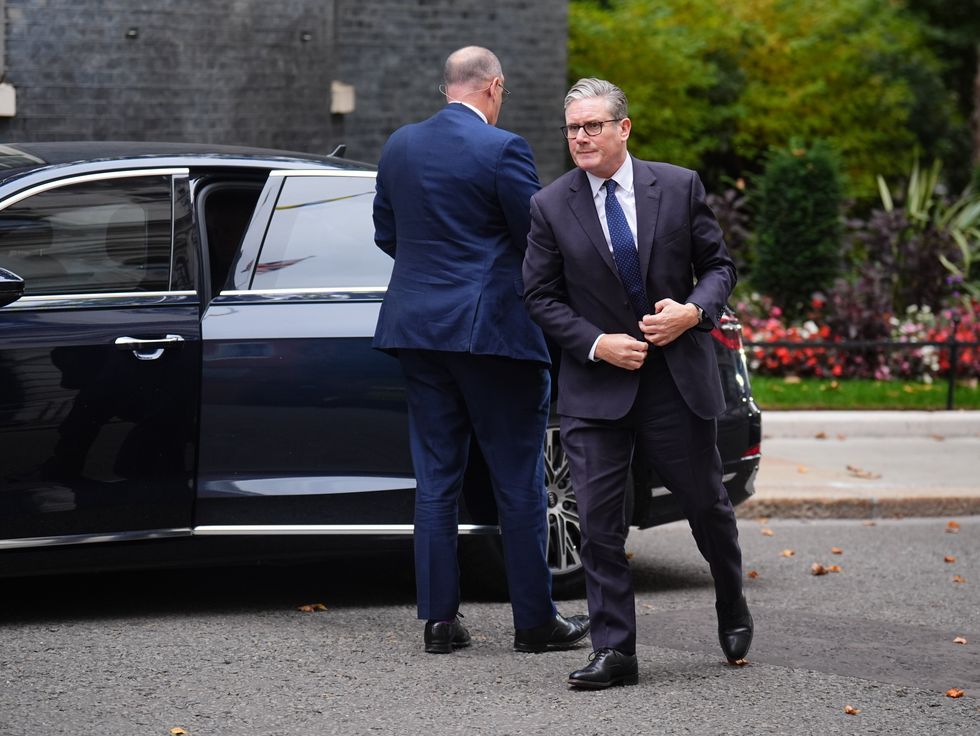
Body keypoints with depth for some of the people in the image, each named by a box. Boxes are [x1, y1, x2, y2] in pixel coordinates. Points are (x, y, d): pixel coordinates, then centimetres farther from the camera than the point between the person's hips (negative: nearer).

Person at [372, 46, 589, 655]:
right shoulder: (502, 150, -12)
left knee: (436, 478, 9)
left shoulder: (399, 147, 6)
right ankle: (535, 621, 7)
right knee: (519, 480, 3)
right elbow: (538, 239, -10)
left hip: (419, 329, 6)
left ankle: (440, 619, 8)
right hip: (495, 330, -6)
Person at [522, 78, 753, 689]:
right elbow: (540, 296, 1)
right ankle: (614, 650, 0)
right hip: (597, 383, 0)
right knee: (599, 519, -6)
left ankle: (733, 608, 39)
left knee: (706, 503, 12)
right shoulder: (551, 207, -2)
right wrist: (597, 343, -12)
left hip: (679, 375, 0)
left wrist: (694, 311, -14)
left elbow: (718, 264, 5)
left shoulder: (679, 187, -1)